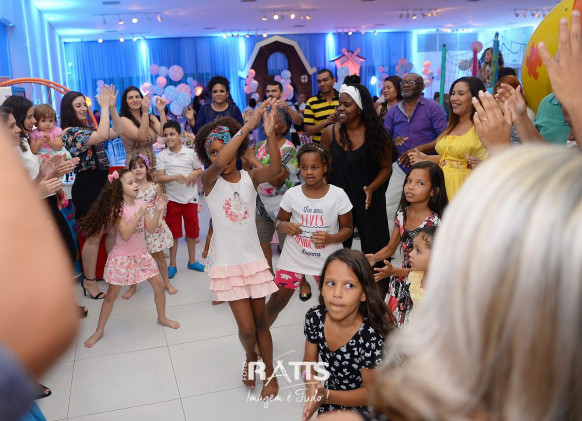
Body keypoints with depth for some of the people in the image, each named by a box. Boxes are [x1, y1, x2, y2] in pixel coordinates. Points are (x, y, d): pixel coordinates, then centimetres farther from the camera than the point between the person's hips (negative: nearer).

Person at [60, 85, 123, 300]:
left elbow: (117, 131, 12)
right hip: (87, 186, -8)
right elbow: (103, 135, -27)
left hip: (103, 183, 9)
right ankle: (89, 281, 12)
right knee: (95, 235, -2)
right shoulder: (70, 132, -13)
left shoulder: (89, 129, 13)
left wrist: (112, 106, 4)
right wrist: (104, 106, -17)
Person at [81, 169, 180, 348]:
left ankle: (162, 318, 30)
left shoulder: (140, 203, -2)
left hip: (141, 254, 5)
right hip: (122, 257, -5)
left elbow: (150, 229, -2)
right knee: (112, 295, 5)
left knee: (159, 285, 8)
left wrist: (158, 211, -14)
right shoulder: (117, 208, -17)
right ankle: (99, 330, 22)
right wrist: (139, 214, -33)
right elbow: (125, 235, -27)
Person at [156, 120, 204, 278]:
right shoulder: (162, 156, -2)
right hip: (173, 198, -1)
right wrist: (174, 177, -24)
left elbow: (200, 170, 9)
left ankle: (192, 261, 30)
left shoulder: (190, 153, 0)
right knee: (174, 232, 7)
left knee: (192, 230, 12)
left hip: (190, 197, 1)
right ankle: (172, 265, 19)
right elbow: (160, 177, -7)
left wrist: (194, 174, -13)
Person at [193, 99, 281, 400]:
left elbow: (275, 169, -23)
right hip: (227, 265, -1)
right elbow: (219, 165, -31)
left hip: (254, 261, 2)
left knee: (260, 321, 13)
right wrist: (248, 125, -35)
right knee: (246, 328, -1)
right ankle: (250, 357, 33)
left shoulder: (250, 178, -2)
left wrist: (270, 133, -39)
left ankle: (270, 372, 33)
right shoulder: (209, 181, -8)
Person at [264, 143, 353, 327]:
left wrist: (331, 238, -22)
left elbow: (347, 227, -2)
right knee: (276, 303, 7)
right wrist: (284, 226, -19)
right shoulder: (292, 194, -7)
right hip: (294, 257, 1)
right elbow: (279, 221, 6)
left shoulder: (338, 195, -10)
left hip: (327, 259, 0)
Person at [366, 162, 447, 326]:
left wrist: (394, 272, -26)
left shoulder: (435, 223, -20)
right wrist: (374, 258, -10)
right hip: (400, 285, 6)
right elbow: (391, 248, 10)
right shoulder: (402, 214, -1)